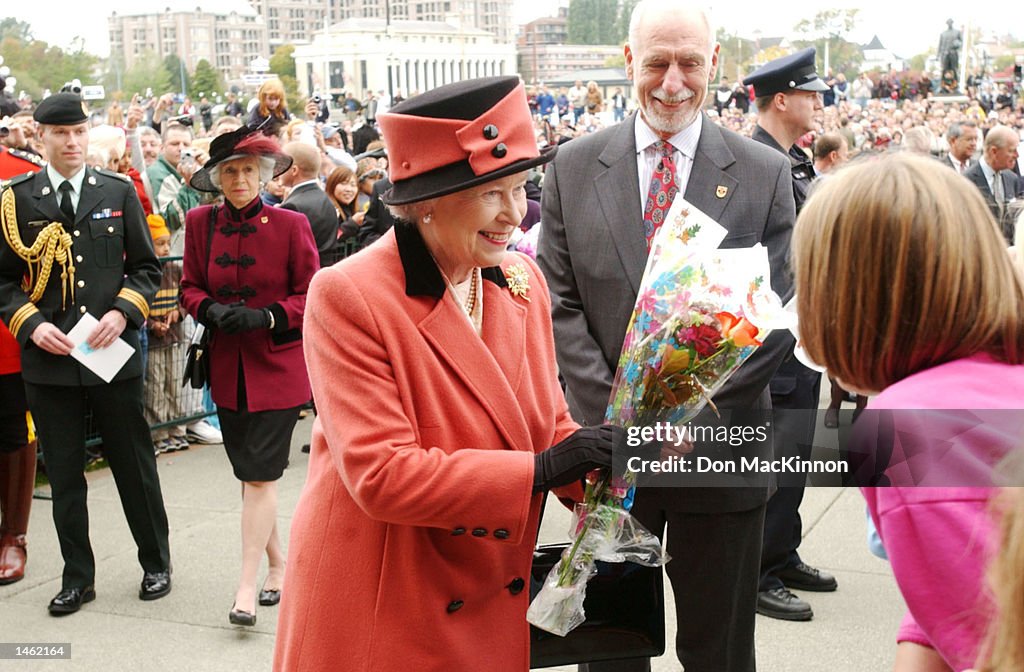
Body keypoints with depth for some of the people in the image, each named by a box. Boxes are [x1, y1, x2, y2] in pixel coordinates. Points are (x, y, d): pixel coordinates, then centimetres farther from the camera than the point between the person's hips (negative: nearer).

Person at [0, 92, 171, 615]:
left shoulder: (119, 193, 5)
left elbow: (147, 267, 7)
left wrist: (122, 312, -9)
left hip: (113, 353, 0)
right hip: (48, 357, 0)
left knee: (134, 464, 9)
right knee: (63, 473, 9)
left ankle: (156, 563, 26)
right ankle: (77, 577, 22)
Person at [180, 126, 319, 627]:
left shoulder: (290, 225, -8)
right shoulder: (200, 224, 1)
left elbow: (311, 297, -4)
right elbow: (190, 288, 9)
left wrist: (267, 316, -19)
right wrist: (212, 310, -12)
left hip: (278, 365, -4)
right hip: (227, 367, 4)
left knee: (260, 474, -8)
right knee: (249, 473, 12)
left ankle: (247, 586, -1)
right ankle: (279, 563, 29)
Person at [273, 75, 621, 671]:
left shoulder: (522, 279, 0)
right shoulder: (348, 296, -20)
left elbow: (548, 426, 6)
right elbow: (382, 476, -25)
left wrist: (604, 473, -14)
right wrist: (539, 470, -28)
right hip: (375, 617, -5)